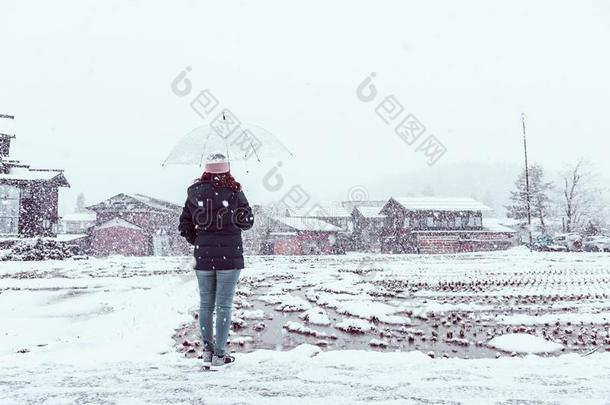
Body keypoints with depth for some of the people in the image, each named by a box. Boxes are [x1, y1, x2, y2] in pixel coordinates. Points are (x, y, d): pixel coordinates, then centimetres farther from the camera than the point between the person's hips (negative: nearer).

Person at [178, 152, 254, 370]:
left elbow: (184, 226, 2)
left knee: (205, 305, 13)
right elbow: (247, 222, -1)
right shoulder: (234, 191, -8)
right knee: (224, 306, 3)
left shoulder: (194, 192, 0)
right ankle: (219, 355, 9)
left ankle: (207, 350, 21)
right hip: (230, 256, -3)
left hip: (203, 256, 3)